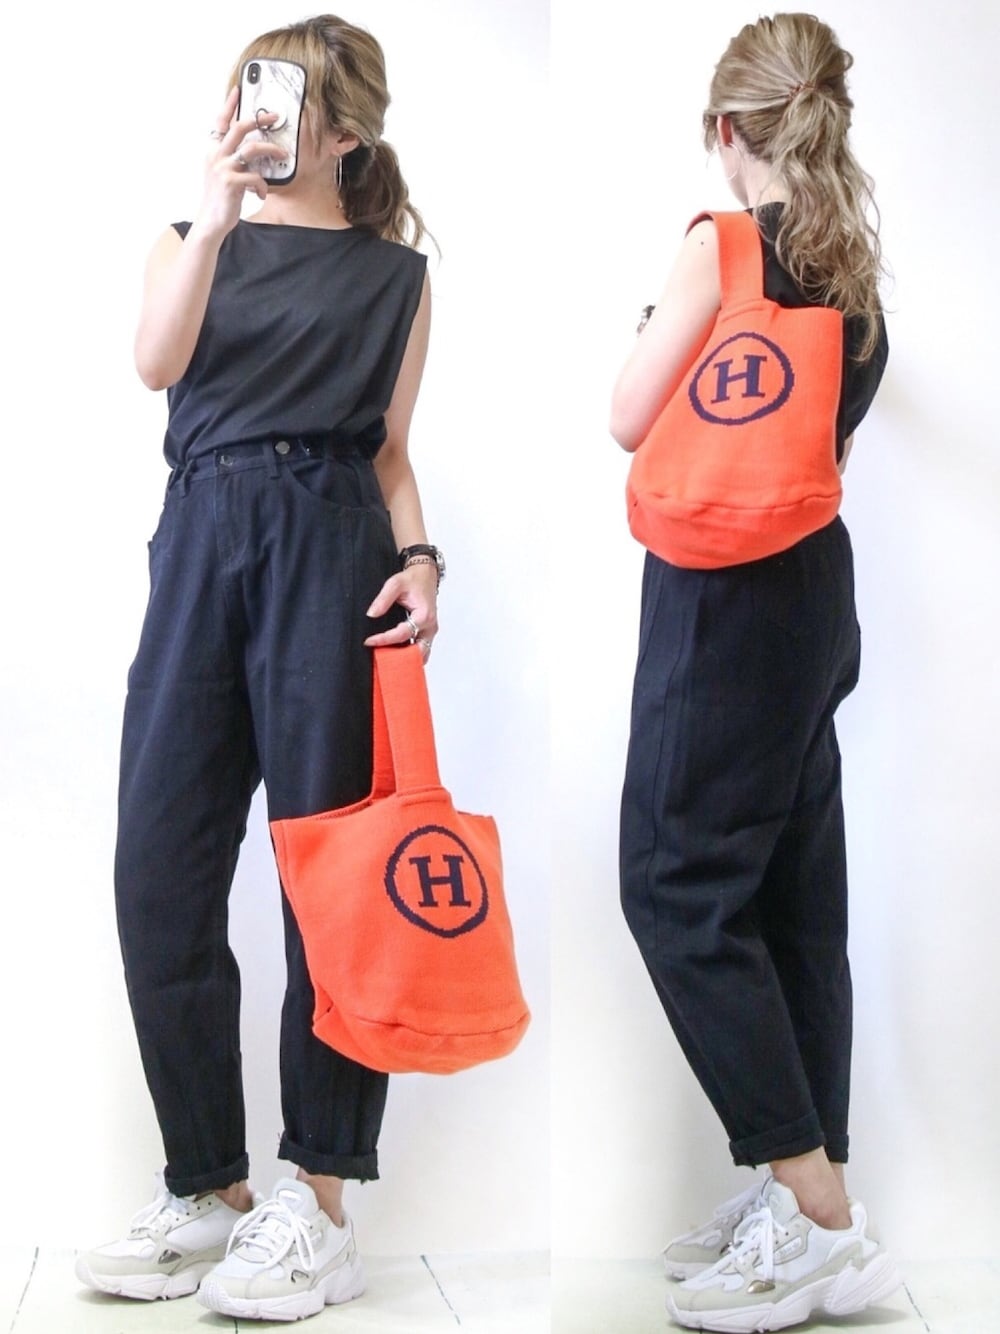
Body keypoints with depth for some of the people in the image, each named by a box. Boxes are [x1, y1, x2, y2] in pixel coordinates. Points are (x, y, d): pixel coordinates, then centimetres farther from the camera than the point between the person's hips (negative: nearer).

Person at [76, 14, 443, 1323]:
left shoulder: (395, 272, 12)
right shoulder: (193, 238, 16)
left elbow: (390, 446, 12)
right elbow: (158, 361, -5)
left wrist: (419, 558, -5)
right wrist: (221, 210, -15)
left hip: (332, 553, -2)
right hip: (204, 543, 3)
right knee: (160, 880, -1)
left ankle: (319, 1206, 5)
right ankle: (208, 1188, 13)